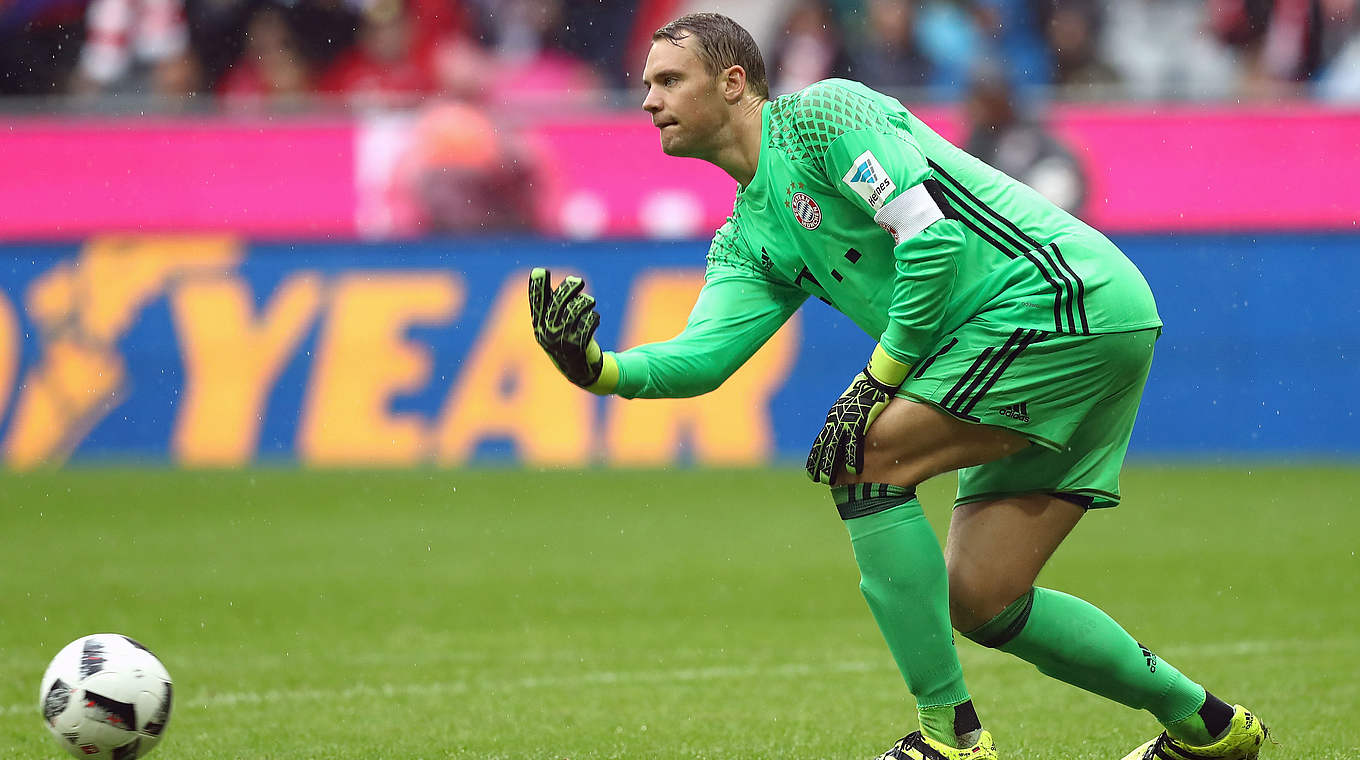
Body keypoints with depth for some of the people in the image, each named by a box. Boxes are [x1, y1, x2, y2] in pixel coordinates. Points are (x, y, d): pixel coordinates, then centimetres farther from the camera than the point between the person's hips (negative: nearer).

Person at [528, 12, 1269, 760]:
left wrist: (879, 381, -14)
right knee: (978, 601, 6)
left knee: (860, 457, -14)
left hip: (1062, 295, -9)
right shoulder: (746, 241, 19)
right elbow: (703, 353, 5)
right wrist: (600, 369, -14)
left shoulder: (821, 114, -7)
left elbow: (934, 234, -18)